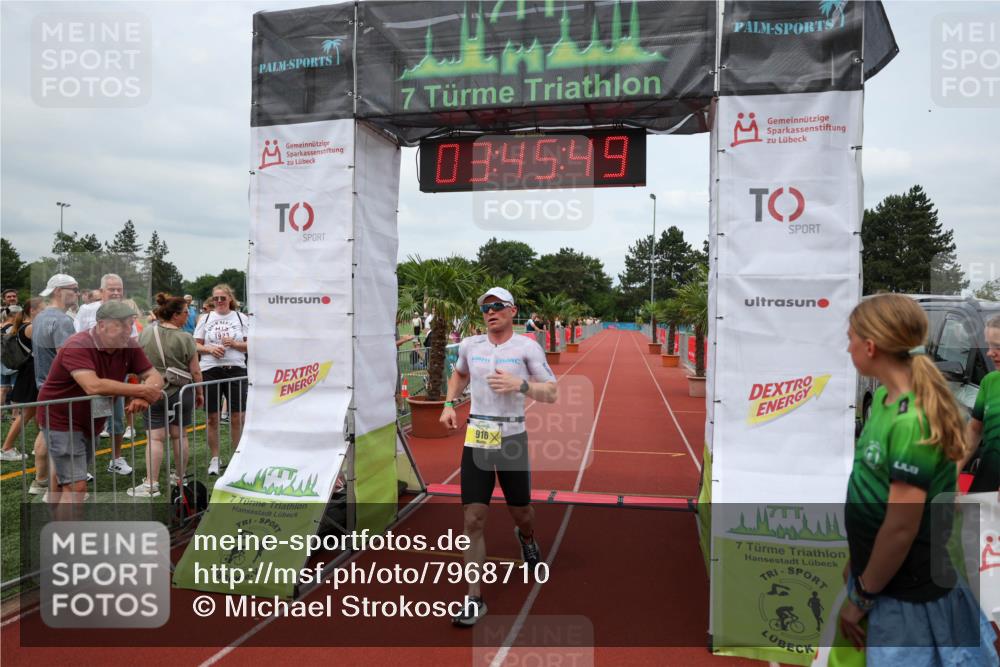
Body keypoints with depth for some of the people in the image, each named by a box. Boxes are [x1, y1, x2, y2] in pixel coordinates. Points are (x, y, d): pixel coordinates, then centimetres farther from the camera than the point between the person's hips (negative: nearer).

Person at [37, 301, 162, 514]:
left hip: (90, 423, 7)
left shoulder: (129, 346, -9)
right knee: (76, 486, -13)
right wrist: (140, 390, -35)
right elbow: (93, 386, -42)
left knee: (64, 477, 24)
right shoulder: (78, 346, -27)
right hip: (61, 421, -7)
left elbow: (154, 376, -8)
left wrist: (142, 397, -31)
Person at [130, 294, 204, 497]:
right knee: (179, 435, 11)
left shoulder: (146, 333, -1)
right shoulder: (185, 338, -10)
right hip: (182, 392, -1)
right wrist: (200, 393, 6)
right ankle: (181, 479, 22)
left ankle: (151, 484, 0)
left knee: (155, 437, 1)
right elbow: (195, 371, -6)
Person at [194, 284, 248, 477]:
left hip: (236, 370, -1)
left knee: (237, 417, 1)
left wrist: (234, 344, -12)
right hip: (210, 370, 1)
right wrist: (209, 349, -10)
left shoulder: (240, 318, 6)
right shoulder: (206, 319, 9)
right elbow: (195, 345, 9)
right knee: (212, 417, 6)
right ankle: (214, 459, 18)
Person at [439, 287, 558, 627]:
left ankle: (526, 537, 52)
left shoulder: (527, 348, -4)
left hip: (512, 439, -2)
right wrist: (449, 403, 11)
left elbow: (552, 394, -5)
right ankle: (474, 599, 5)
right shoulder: (469, 345, 6)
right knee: (473, 520, -4)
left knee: (521, 513, 15)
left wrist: (520, 385, -20)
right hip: (475, 439, 2)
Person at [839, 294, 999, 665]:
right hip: (879, 574, 8)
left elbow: (901, 528, -25)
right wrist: (857, 563, 14)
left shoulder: (912, 420, -26)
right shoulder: (885, 397, 1)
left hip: (908, 595, -8)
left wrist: (861, 598, -13)